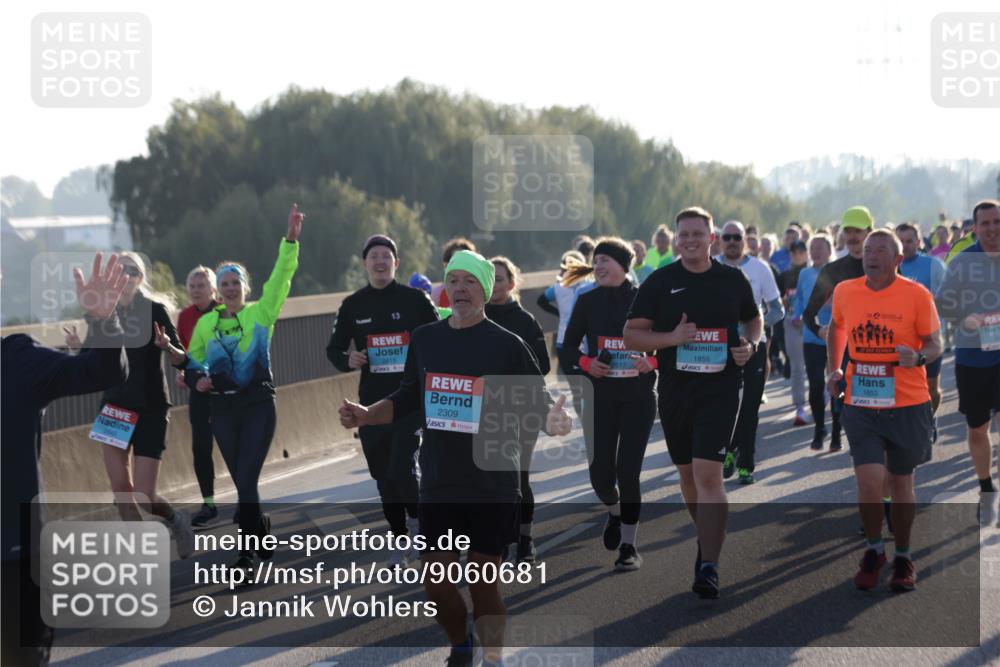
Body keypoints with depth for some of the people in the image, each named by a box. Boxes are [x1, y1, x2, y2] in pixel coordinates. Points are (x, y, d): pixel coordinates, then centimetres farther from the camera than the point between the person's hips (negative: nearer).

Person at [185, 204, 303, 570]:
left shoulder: (261, 314, -1)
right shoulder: (206, 323, 7)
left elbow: (281, 277, -11)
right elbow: (193, 362, 18)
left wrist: (290, 241, -22)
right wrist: (197, 379, -4)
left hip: (258, 406, -3)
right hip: (223, 409, 3)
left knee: (246, 480, -10)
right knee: (242, 482, 10)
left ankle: (248, 549, -2)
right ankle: (262, 535, 27)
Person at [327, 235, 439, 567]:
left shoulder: (415, 299, -2)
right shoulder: (353, 305, 5)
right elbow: (334, 348, 13)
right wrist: (347, 361, -9)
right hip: (372, 402, 4)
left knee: (403, 470, -15)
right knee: (384, 476, 9)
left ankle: (417, 519, 15)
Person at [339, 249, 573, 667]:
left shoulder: (506, 345, -6)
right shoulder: (424, 339, 6)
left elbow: (537, 405, -6)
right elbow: (407, 400, 16)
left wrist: (551, 422, -28)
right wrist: (366, 415, 0)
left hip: (492, 488, -4)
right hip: (438, 486, 4)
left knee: (483, 583, 2)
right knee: (435, 582, 6)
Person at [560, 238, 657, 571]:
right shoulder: (588, 302, 2)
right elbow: (568, 348, 7)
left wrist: (653, 362, -16)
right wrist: (585, 362, -13)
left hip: (638, 397, -2)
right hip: (601, 397, 2)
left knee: (628, 471, -7)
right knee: (600, 474, -1)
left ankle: (629, 546, 5)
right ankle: (615, 512, 34)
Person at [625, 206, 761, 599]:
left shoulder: (733, 280, 3)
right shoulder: (659, 282, 2)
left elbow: (754, 319, 20)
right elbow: (632, 335, 0)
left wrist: (750, 344, -2)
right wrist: (671, 337, -16)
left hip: (720, 388, -3)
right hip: (674, 390, 3)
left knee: (708, 473, -15)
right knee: (687, 473, 14)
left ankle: (709, 567, -16)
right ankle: (707, 538, 38)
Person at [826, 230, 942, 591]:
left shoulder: (917, 295, -9)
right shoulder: (845, 291, 0)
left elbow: (935, 345, -3)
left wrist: (918, 357, -24)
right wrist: (833, 369, 15)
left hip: (907, 404, -1)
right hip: (861, 405, 1)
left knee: (901, 483, 11)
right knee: (869, 482, -10)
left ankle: (903, 558, 29)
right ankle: (874, 550, 15)